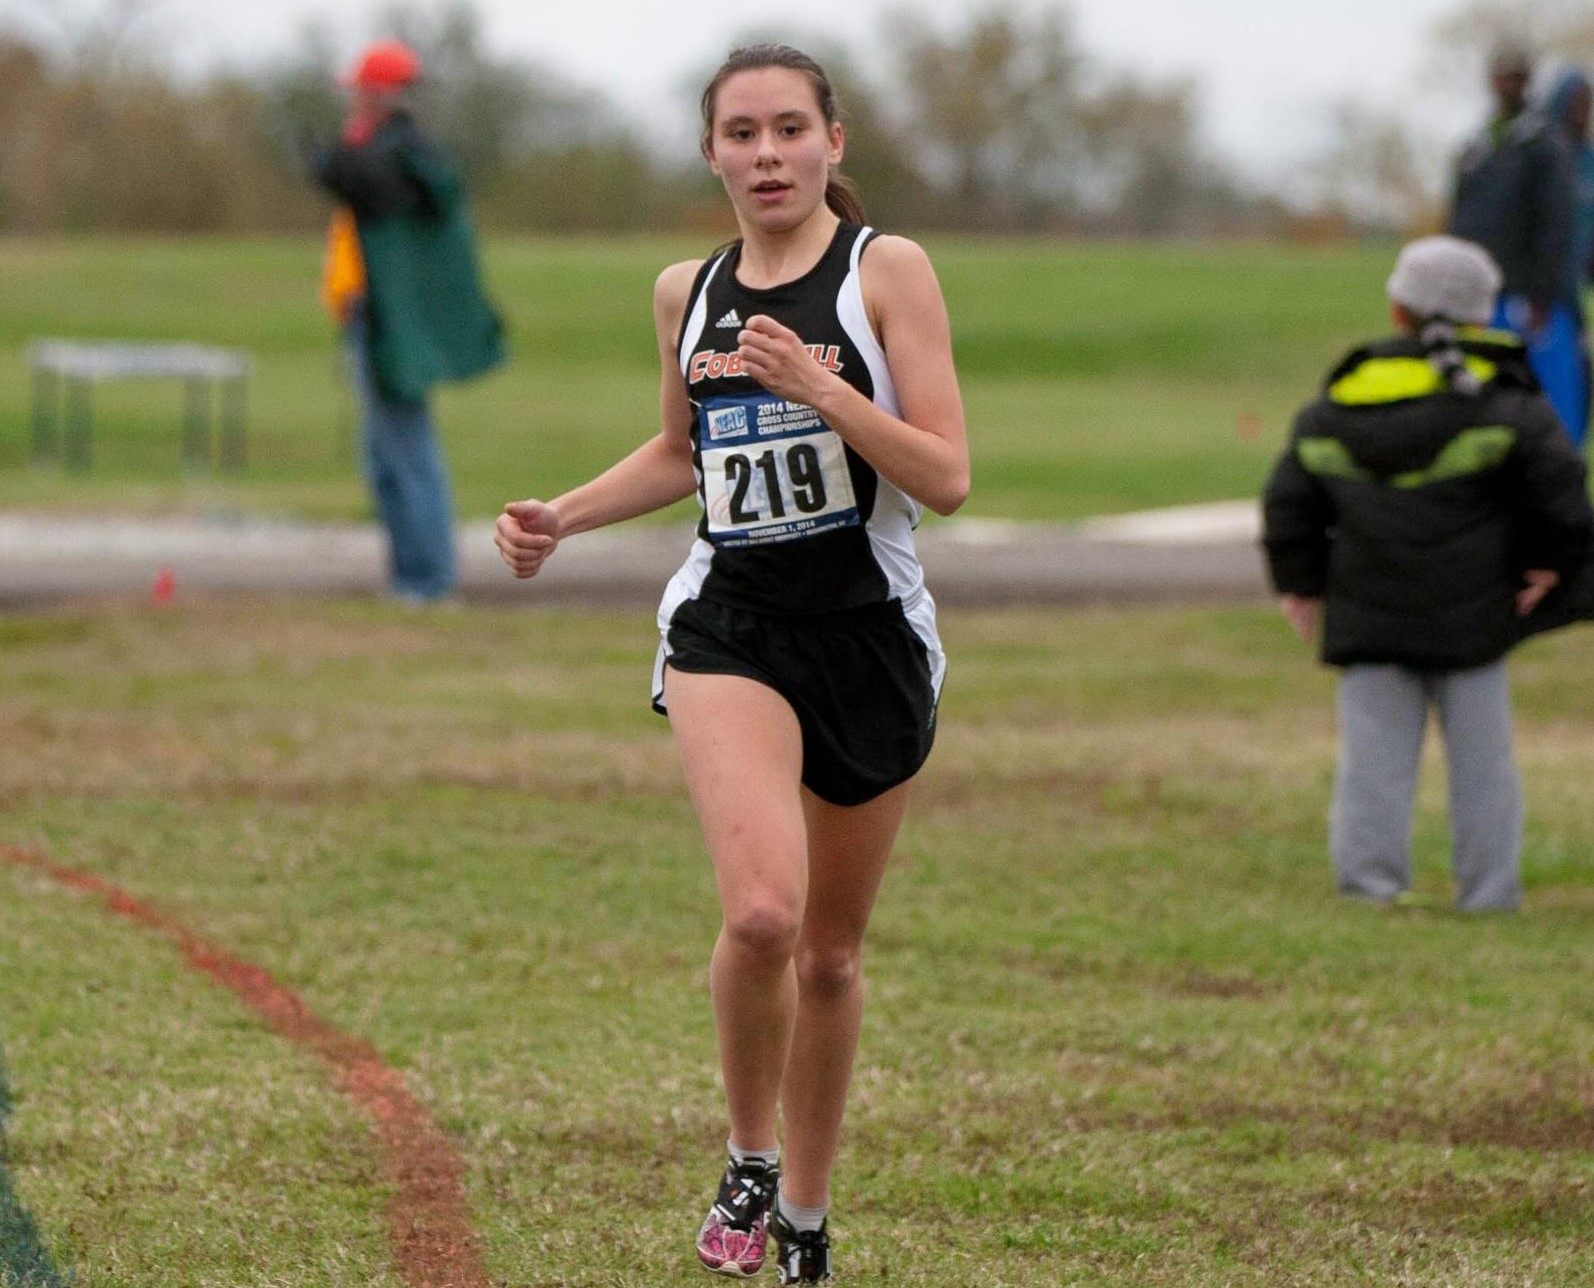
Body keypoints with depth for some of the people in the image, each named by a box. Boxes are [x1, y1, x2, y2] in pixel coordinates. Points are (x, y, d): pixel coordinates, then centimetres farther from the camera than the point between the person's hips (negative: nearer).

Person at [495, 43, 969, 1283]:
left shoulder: (886, 270, -4)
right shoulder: (687, 292, 7)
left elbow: (947, 477, -10)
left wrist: (820, 387, -22)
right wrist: (559, 517, 12)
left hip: (870, 632, -1)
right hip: (730, 627, 1)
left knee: (831, 950, 11)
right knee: (761, 910, -24)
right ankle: (748, 1159, -1)